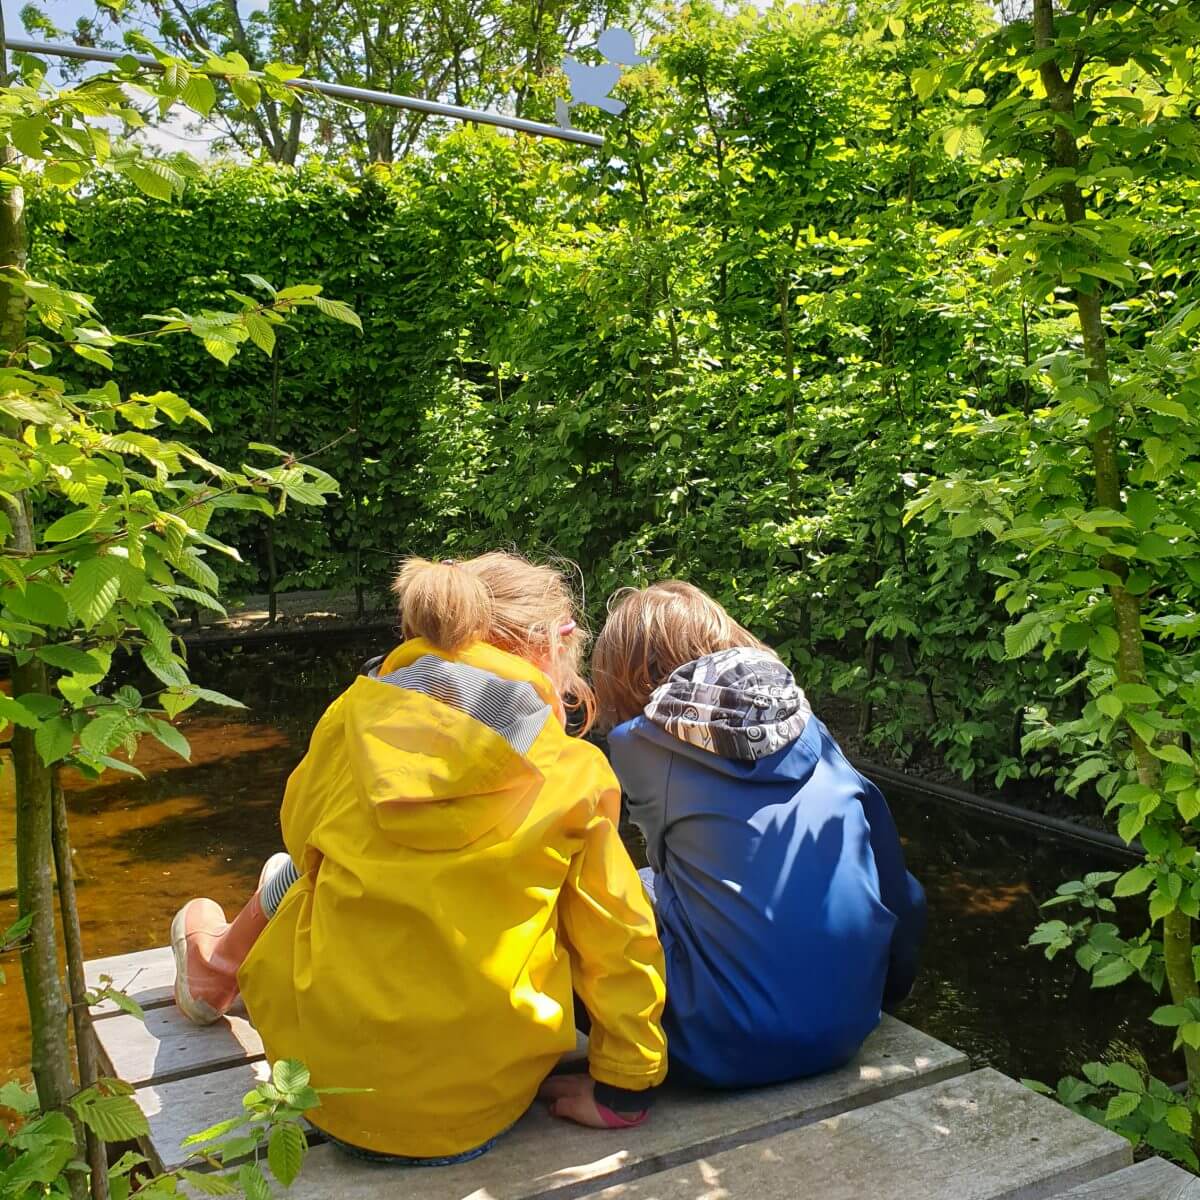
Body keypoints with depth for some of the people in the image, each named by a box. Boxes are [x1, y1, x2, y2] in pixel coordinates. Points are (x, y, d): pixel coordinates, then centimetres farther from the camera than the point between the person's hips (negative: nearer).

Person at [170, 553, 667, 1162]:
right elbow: (620, 941, -5)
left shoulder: (352, 720, -8)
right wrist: (626, 1089, 7)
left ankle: (216, 971, 53)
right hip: (485, 1105, 0)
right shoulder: (574, 775, -10)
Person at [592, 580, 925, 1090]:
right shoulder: (808, 727, 6)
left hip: (730, 1052, -4)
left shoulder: (639, 746, -5)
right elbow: (900, 897, 9)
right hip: (850, 1026, 5)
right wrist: (886, 989, 23)